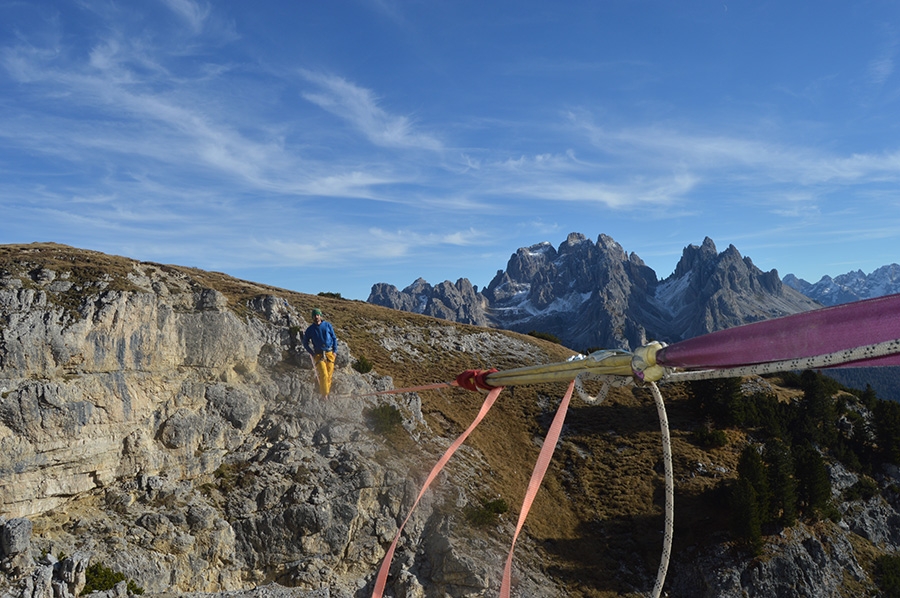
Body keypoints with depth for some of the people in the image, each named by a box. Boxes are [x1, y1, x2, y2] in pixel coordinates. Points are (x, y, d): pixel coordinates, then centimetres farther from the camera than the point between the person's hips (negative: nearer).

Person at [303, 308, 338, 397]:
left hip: (330, 353, 2)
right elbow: (305, 343, 10)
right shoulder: (310, 329, 1)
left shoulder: (328, 325, 3)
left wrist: (335, 351, 1)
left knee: (329, 375, 2)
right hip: (318, 355, -1)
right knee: (323, 375, -13)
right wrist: (313, 354, 0)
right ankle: (324, 394, -1)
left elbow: (334, 338, 10)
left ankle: (328, 391, 18)